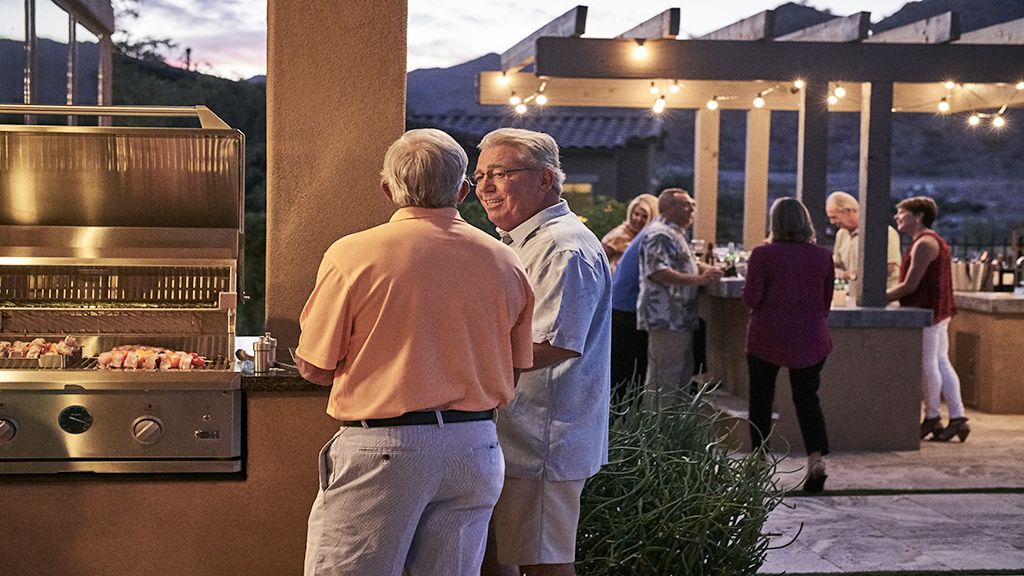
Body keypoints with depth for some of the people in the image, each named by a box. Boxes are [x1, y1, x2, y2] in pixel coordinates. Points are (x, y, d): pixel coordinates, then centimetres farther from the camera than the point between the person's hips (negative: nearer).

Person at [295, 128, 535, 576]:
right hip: (476, 449, 5)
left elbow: (314, 369, -3)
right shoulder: (505, 263, 3)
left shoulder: (352, 255, -9)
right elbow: (513, 369, 11)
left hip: (382, 447, -4)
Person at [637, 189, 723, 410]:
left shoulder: (676, 233, 21)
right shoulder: (660, 235, -15)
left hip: (680, 318, 11)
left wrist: (705, 269, 14)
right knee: (666, 378, -7)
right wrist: (698, 280, -28)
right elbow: (658, 272, -26)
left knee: (683, 374, 16)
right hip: (666, 318, -11)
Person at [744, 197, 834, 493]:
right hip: (810, 339, 2)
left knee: (761, 400, 13)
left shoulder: (763, 254, -10)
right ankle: (816, 458, -11)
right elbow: (826, 301, 9)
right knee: (807, 398, 6)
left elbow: (751, 297, -12)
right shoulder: (822, 256, 1)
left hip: (767, 336, -2)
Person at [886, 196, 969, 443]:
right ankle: (957, 417, 9)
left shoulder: (924, 243, -15)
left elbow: (910, 285, -18)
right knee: (941, 363, 10)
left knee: (928, 364, -2)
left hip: (927, 312, -10)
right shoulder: (933, 241, 19)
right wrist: (888, 296, 15)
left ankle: (932, 418, 6)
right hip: (938, 311, 10)